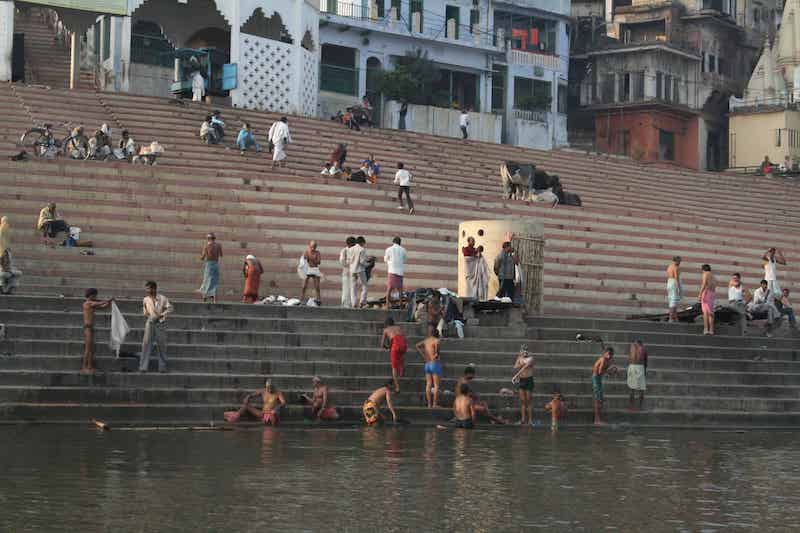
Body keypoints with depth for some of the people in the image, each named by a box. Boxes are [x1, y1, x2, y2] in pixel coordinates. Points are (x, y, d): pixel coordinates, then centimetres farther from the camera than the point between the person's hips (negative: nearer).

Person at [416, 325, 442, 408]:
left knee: (428, 384, 8)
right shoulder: (435, 340, -11)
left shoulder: (425, 340, 9)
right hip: (435, 363, -7)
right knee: (436, 385, -2)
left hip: (427, 364, 7)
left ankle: (429, 404, 9)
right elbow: (437, 344, -33)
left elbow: (417, 346, 13)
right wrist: (436, 353, -17)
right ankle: (435, 404, -4)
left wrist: (423, 355, 9)